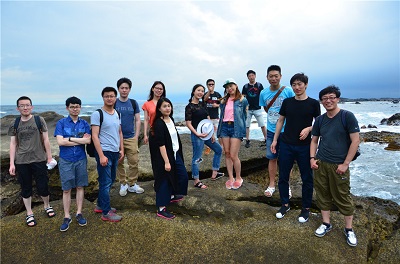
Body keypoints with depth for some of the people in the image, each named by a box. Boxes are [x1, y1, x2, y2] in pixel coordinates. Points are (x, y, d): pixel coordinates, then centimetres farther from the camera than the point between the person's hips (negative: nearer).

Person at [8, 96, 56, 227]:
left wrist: (49, 157, -2)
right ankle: (29, 214, 26)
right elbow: (13, 144, 6)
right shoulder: (15, 124, 5)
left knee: (43, 186, 4)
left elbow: (45, 140, 0)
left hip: (39, 160, -2)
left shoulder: (39, 120, -1)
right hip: (21, 162, 2)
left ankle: (47, 206, 30)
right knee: (26, 188, 10)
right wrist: (12, 163, 2)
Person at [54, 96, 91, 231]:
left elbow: (88, 140, -10)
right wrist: (80, 140, -12)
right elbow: (60, 142, -13)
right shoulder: (61, 123, -2)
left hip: (81, 159, 2)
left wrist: (70, 139, -13)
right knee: (66, 189, 6)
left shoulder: (84, 123, 2)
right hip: (66, 161, -1)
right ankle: (67, 217, 18)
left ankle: (79, 213, 23)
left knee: (80, 187, 10)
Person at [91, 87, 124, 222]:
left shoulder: (117, 114, 11)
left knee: (110, 180, 16)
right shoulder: (97, 114, -10)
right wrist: (101, 155, -18)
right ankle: (106, 213, 11)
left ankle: (101, 205, 33)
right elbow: (95, 136, -14)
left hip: (115, 152, 7)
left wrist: (121, 149, 11)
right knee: (105, 182, -1)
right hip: (104, 152, -7)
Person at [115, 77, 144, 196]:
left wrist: (136, 135, 0)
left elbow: (137, 120, 7)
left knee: (134, 162, 0)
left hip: (131, 138, 1)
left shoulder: (133, 103, 7)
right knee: (119, 163, 5)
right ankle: (123, 184, 19)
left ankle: (132, 184, 15)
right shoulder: (113, 103, 3)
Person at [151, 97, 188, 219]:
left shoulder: (171, 119, 6)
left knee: (183, 176, 17)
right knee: (164, 180, 0)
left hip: (175, 154, 9)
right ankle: (161, 209, 14)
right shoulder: (159, 124, -18)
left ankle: (172, 195, 40)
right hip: (164, 155, -9)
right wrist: (166, 162, -23)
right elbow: (161, 145, -22)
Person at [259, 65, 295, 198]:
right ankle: (271, 185, 24)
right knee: (272, 158, 11)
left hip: (286, 130, -3)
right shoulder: (263, 93, 1)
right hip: (271, 131, 3)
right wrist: (272, 119, 5)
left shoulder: (288, 91, -9)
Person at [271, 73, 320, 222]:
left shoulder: (313, 103, -2)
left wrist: (308, 129, -18)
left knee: (307, 178, 7)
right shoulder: (287, 102, 5)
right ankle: (285, 205, 26)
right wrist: (275, 140, 6)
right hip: (286, 145, 2)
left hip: (304, 146, -2)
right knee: (283, 176, 9)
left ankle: (306, 208, 24)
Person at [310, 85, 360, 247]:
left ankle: (349, 229, 24)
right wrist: (312, 158, 2)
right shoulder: (320, 120, 7)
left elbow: (355, 141, -9)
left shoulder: (347, 116, -7)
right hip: (320, 164, 4)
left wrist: (345, 164, -11)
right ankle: (326, 224, 28)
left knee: (343, 197, 6)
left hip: (338, 166, -4)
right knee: (323, 195, 11)